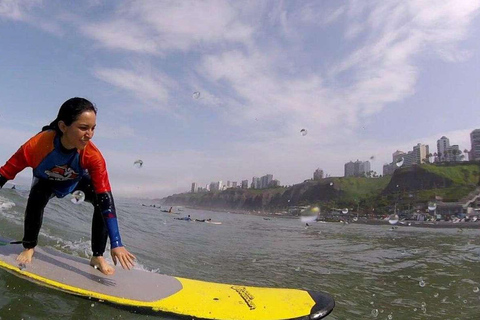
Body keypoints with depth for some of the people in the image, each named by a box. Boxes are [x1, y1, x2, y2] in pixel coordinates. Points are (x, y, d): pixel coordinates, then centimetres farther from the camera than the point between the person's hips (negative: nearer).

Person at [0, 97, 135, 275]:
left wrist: (116, 243, -44)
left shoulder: (93, 156, -39)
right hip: (46, 181, 0)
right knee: (36, 199, -30)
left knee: (102, 201, -24)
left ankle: (97, 257, -9)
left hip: (78, 181, 0)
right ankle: (29, 248, -2)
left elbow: (106, 199, -40)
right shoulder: (38, 144, -40)